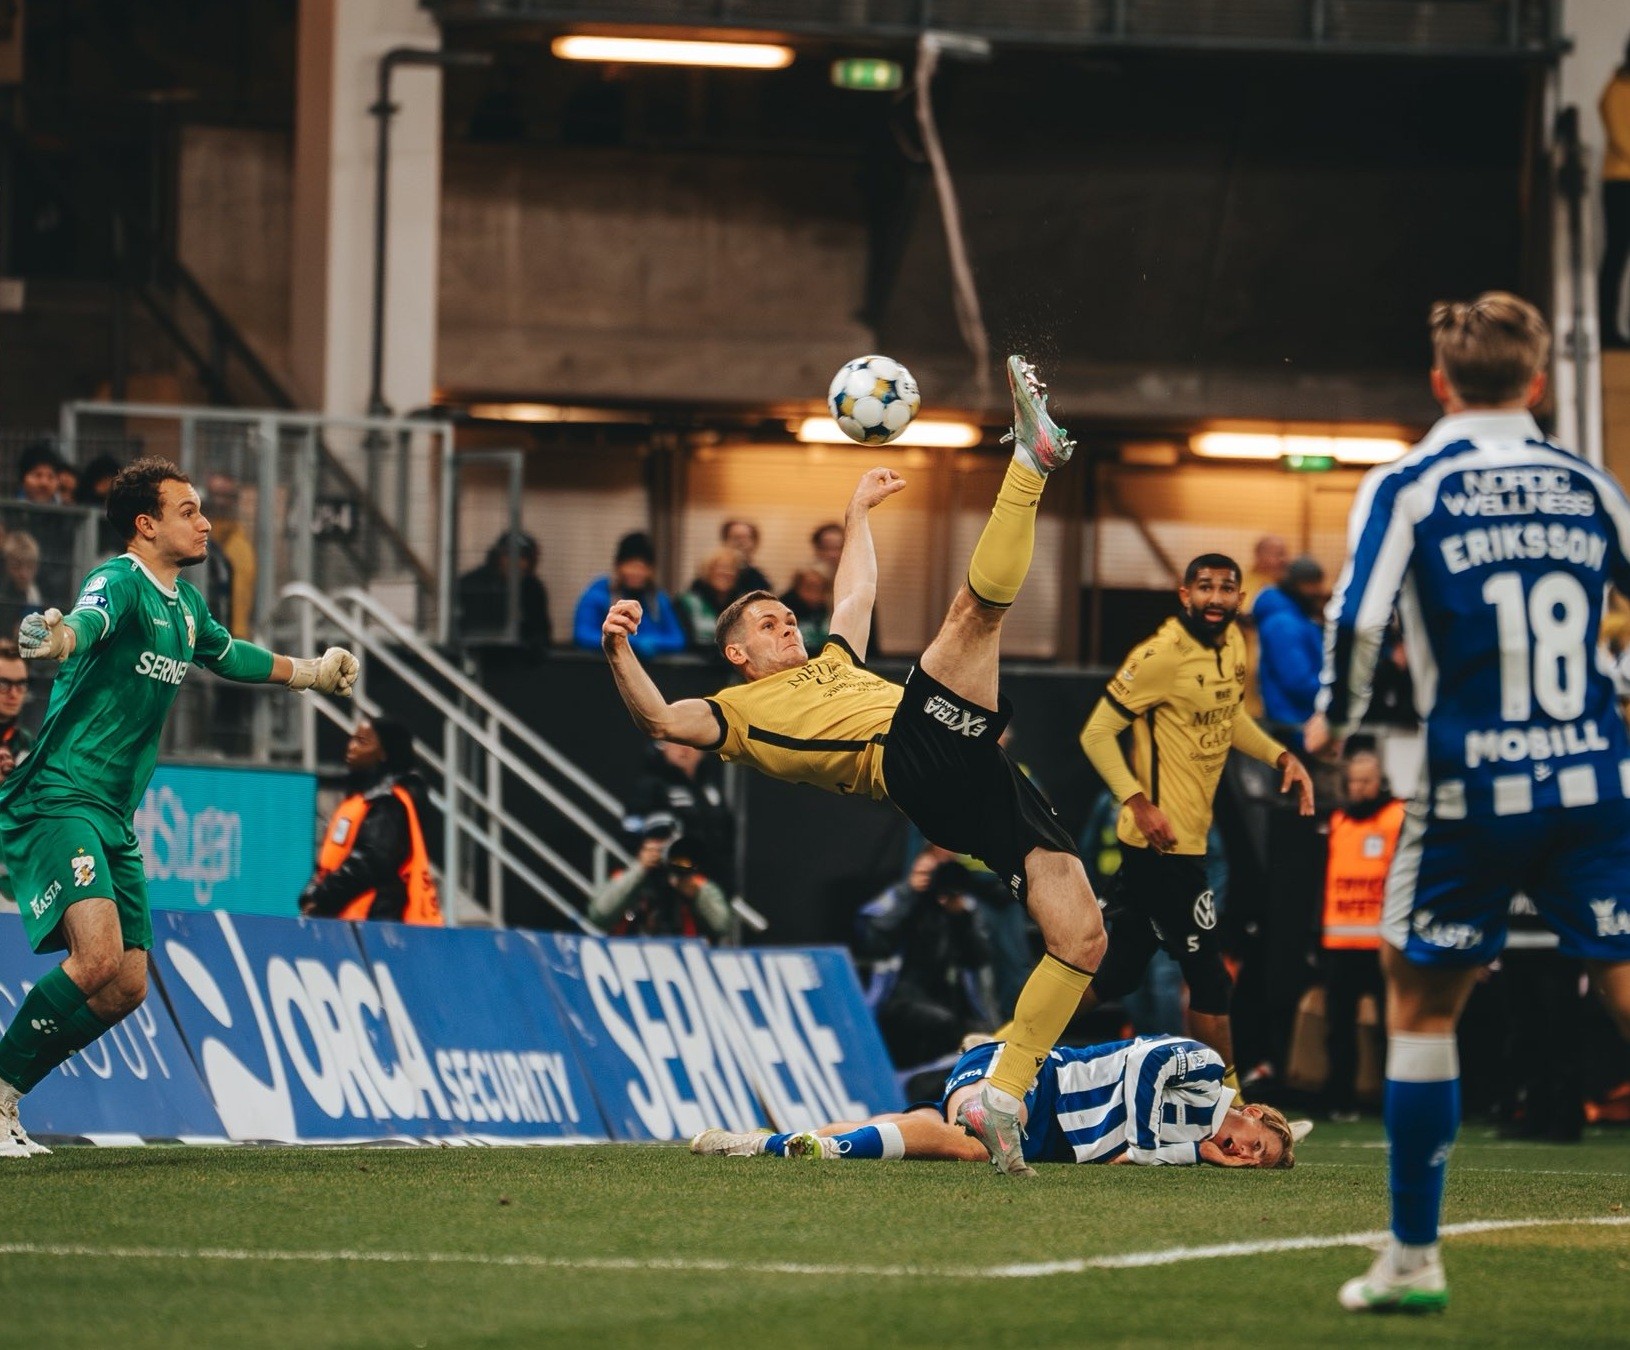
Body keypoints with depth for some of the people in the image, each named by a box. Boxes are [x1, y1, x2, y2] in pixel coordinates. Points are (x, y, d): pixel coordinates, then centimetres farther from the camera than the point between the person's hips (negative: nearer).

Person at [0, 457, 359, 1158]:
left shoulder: (185, 604, 14)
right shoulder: (118, 582, -14)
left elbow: (226, 653, 37)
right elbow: (89, 622, -39)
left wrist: (309, 672, 47)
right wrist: (58, 638, -62)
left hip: (115, 820, 9)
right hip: (59, 801, -9)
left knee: (126, 987, 3)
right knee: (99, 957, -26)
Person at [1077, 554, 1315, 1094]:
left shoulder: (1232, 644, 9)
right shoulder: (1162, 655, -17)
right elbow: (1096, 733, -15)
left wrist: (1281, 756, 11)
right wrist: (1138, 802, -24)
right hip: (1165, 842, -9)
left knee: (1116, 974, 14)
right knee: (1209, 978, -4)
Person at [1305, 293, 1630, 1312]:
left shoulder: (1407, 487, -1)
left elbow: (1357, 620, -11)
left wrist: (1335, 720, 7)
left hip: (1472, 788, -2)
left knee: (1421, 1007, 12)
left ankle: (1414, 1259, 13)